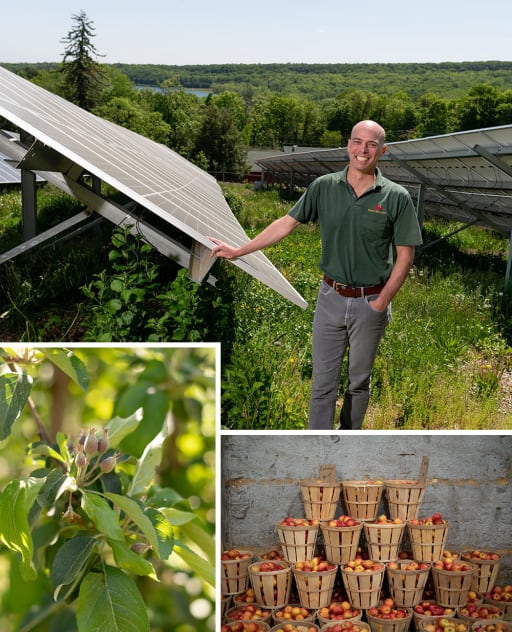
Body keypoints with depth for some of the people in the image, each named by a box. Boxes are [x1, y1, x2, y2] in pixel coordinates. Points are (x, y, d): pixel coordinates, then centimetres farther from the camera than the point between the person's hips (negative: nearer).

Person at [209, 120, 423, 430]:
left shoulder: (396, 197, -8)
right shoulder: (324, 187, -3)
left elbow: (405, 255, -5)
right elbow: (286, 223, 3)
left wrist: (381, 302, -10)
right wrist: (239, 251, 4)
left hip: (371, 302, -1)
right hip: (331, 297, 1)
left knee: (360, 380, 15)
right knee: (323, 382, 6)